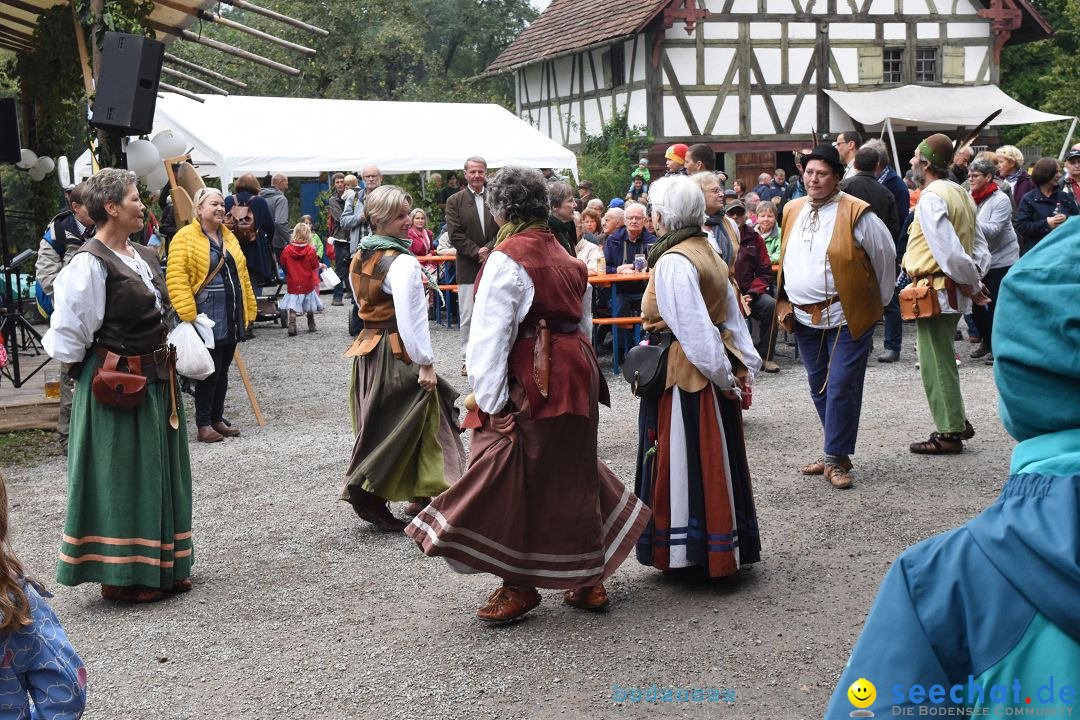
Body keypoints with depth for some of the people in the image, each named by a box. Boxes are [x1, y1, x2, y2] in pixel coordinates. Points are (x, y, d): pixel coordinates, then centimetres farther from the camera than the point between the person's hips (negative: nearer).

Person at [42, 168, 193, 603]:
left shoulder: (145, 257, 10)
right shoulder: (90, 264, -17)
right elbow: (69, 332, -17)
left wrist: (169, 355, 12)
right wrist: (101, 363, -5)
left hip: (155, 382, 9)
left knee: (158, 473, 15)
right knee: (122, 476, 0)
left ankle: (163, 566, 27)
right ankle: (121, 575, 12)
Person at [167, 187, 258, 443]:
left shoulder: (229, 238, 16)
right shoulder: (185, 237, -8)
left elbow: (241, 274, 20)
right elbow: (176, 277, -14)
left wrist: (249, 308, 15)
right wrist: (188, 314, -19)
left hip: (232, 316, 7)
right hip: (208, 315, -7)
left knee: (223, 369, 12)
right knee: (210, 370, -5)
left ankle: (218, 419, 21)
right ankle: (203, 424, 4)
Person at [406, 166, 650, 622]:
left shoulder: (507, 258, -11)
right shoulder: (566, 258, 12)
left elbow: (491, 333, -15)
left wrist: (489, 398, -14)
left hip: (529, 381, -8)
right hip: (575, 374, 8)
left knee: (512, 480, 2)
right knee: (571, 474, 16)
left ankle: (519, 587, 9)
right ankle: (588, 580, 23)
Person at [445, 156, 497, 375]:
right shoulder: (455, 201, 2)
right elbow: (455, 235, -5)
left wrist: (488, 249, -12)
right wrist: (477, 252, -12)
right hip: (468, 267, -2)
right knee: (468, 316, 0)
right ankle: (467, 359, 8)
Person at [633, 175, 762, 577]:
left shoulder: (672, 262, -18)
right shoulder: (707, 253, 11)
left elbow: (694, 329, -23)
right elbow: (733, 314, 11)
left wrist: (724, 375, -18)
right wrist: (745, 365, 9)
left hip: (682, 376, -9)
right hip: (711, 372, 9)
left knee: (683, 460, 0)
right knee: (715, 460, 15)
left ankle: (690, 549, 8)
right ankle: (723, 549, 25)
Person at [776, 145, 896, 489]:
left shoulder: (855, 213, -11)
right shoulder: (792, 211, 8)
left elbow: (886, 253, -1)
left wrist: (879, 299, 7)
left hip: (846, 316, -6)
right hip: (805, 317, 6)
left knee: (842, 388, -6)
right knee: (819, 387, 13)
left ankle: (836, 459, 1)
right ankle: (836, 452, 25)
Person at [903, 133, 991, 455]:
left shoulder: (931, 198, -18)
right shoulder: (959, 192, 12)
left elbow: (950, 251, -24)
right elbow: (979, 244, 13)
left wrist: (973, 284, -12)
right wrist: (974, 280, 3)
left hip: (935, 290, -9)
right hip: (953, 290, 10)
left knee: (936, 363, -1)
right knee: (941, 359, 19)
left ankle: (949, 434, 4)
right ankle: (957, 422, 26)